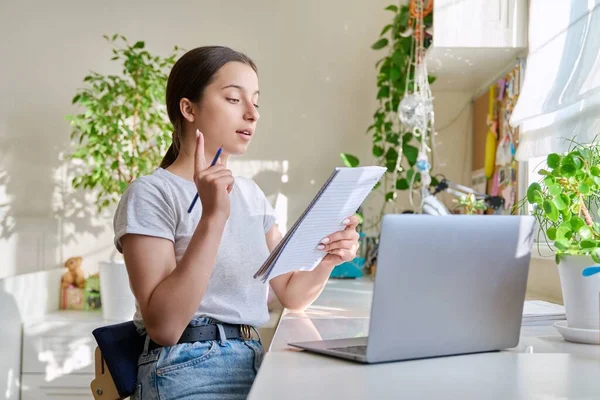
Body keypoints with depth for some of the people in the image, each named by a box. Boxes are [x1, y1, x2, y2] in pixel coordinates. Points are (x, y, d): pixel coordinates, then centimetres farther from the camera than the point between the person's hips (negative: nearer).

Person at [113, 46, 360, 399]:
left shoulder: (251, 194, 14)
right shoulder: (151, 194, -8)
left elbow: (291, 294, 14)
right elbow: (163, 327, -17)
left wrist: (327, 260, -6)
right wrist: (213, 217, -23)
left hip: (255, 362, 7)